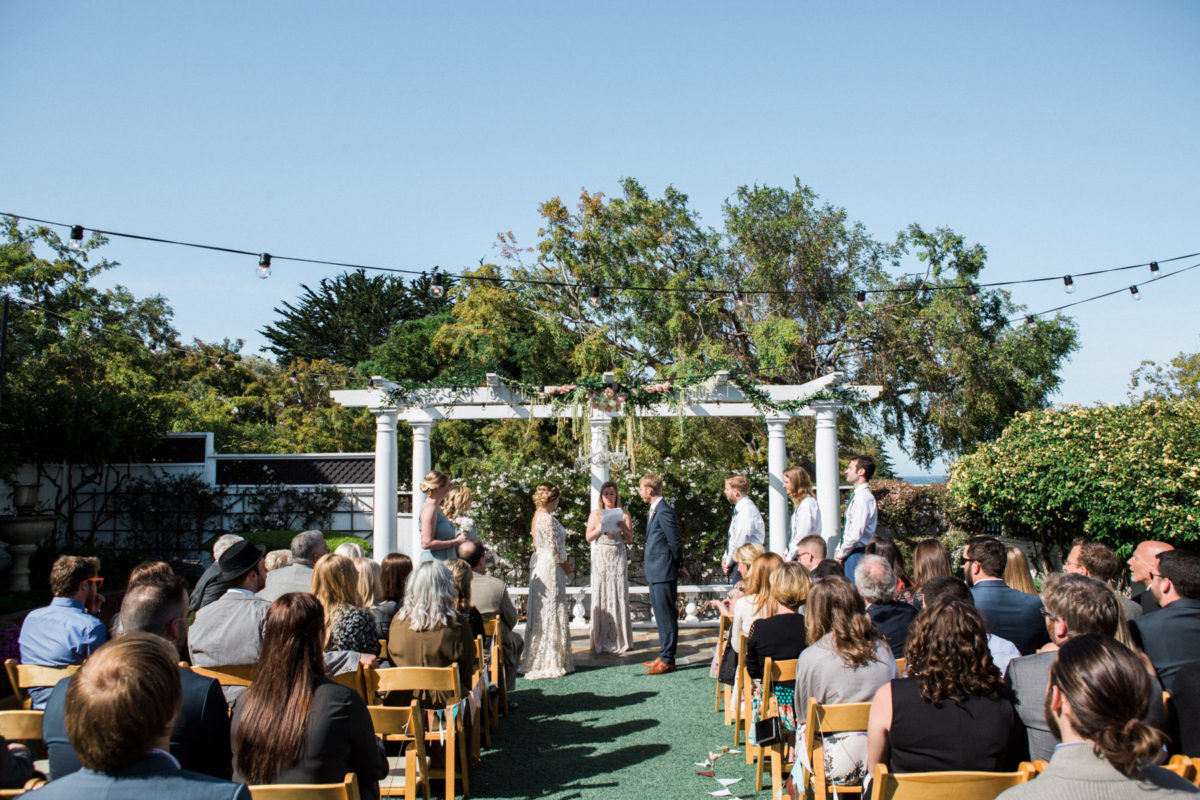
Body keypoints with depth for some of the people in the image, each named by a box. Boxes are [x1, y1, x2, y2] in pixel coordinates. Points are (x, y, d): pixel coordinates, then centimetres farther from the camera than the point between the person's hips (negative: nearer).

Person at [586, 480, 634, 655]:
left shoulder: (623, 513, 7)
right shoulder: (595, 514, 8)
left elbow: (630, 538, 4)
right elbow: (588, 537, 5)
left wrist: (623, 529, -16)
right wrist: (599, 529, -12)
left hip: (618, 556, 0)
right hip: (600, 557, 0)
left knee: (619, 595, -3)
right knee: (600, 595, -3)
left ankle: (620, 639, 5)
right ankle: (601, 640, 3)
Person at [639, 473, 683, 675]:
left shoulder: (665, 512, -18)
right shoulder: (654, 510, 14)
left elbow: (675, 541, -17)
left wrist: (677, 563, -3)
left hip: (664, 573, -11)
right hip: (655, 573, 11)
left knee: (667, 616, -4)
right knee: (661, 615, 16)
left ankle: (667, 660, 2)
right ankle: (664, 656, 25)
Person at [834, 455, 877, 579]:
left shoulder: (864, 498, -17)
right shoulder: (856, 496, 15)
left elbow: (856, 535, -21)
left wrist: (840, 555, -11)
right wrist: (838, 550, 10)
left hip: (857, 554, -9)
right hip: (851, 554, 9)